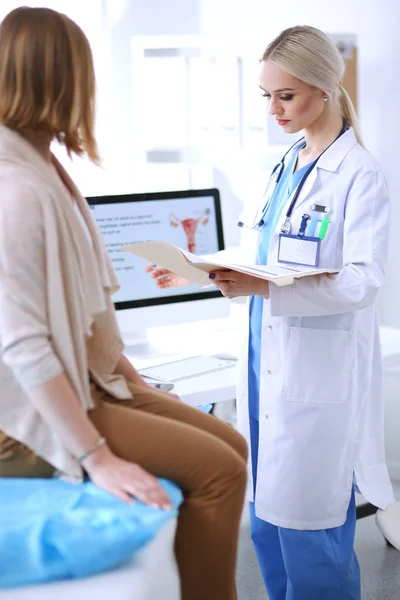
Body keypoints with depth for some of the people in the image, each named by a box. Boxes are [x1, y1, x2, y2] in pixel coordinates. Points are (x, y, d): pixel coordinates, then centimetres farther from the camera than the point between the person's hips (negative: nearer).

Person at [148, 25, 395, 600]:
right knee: (265, 520, 14)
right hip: (268, 358, 8)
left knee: (308, 530, 0)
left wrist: (267, 289, -30)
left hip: (318, 374, -8)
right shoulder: (287, 165, 14)